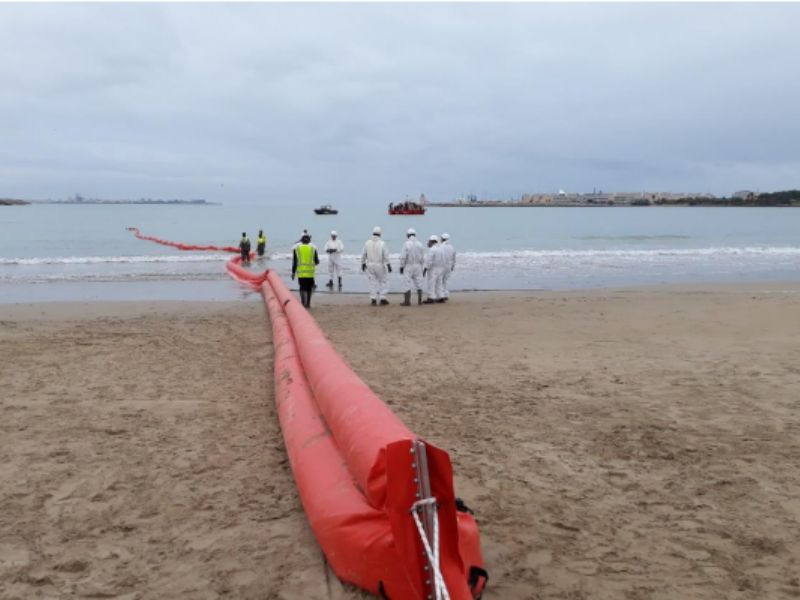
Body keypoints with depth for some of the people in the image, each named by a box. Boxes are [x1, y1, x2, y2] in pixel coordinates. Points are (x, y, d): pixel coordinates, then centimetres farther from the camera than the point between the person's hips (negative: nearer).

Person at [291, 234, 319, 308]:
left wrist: (293, 272, 8)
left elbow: (294, 262, 3)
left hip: (300, 272, 0)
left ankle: (303, 303, -13)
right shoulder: (313, 248, 3)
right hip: (310, 272, 0)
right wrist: (315, 262, 29)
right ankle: (308, 304, 19)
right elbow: (316, 261, 5)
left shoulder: (296, 248, 4)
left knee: (302, 288, 3)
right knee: (309, 288, 13)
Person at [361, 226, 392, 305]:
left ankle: (373, 299, 4)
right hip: (380, 265, -3)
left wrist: (363, 264, 17)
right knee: (384, 281, 10)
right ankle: (382, 298, 4)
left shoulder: (367, 243, 0)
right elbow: (386, 255, -12)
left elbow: (363, 255, 5)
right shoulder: (382, 243, -9)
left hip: (370, 265, 3)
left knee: (373, 282, 8)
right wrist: (388, 265, -9)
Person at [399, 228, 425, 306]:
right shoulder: (420, 244, 3)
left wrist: (401, 267, -6)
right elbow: (422, 257, 5)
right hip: (418, 266, 4)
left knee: (408, 284, -2)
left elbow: (403, 257, -13)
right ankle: (419, 300, 8)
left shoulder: (406, 244, -10)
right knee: (419, 283, 9)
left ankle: (407, 301, -3)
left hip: (408, 266, -4)